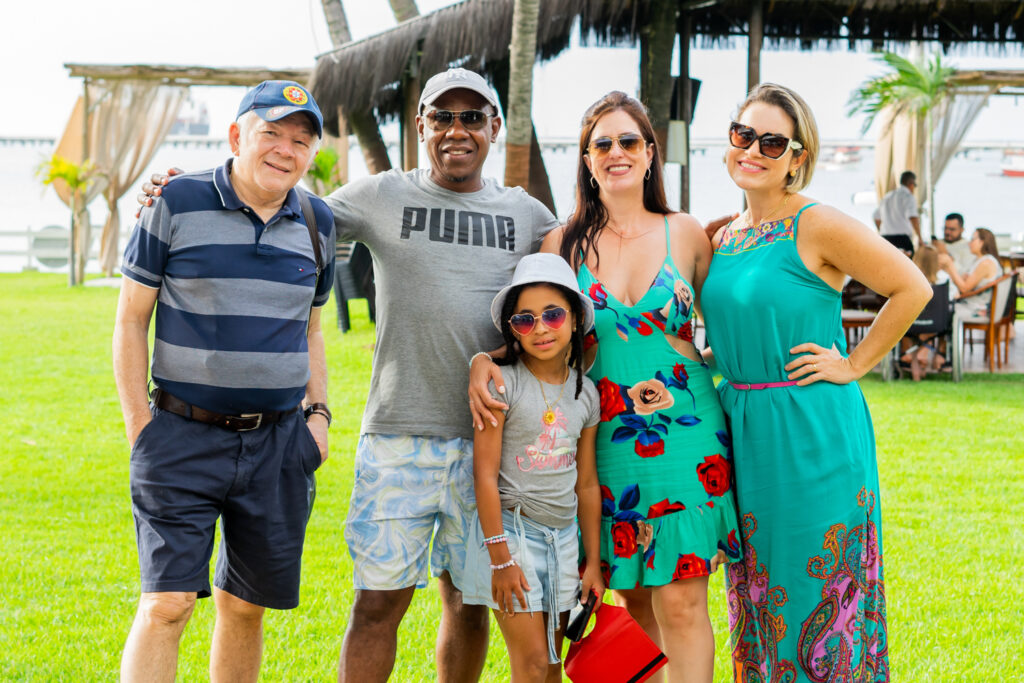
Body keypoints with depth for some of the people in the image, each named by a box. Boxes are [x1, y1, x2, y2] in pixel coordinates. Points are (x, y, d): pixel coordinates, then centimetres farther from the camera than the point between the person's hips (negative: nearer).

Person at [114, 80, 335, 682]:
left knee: (246, 606, 10)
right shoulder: (176, 205, -4)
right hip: (182, 436, -4)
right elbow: (131, 320, 0)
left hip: (278, 441, 4)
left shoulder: (317, 223, 9)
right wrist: (139, 425, -6)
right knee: (167, 604, -13)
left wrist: (319, 411, 8)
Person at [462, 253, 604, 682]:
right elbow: (485, 475, -11)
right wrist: (502, 558, -14)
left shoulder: (585, 393, 6)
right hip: (511, 529, -5)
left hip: (563, 534, 5)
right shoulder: (503, 383, -10)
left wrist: (594, 562, 12)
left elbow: (587, 483, 12)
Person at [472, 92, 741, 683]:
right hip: (606, 438, 1)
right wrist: (483, 361, -10)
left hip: (686, 434, -1)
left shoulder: (685, 234, 4)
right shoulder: (564, 244, 5)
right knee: (633, 601, 7)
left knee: (681, 602, -6)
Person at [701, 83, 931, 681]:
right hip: (744, 429, 7)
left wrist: (854, 365, -10)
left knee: (816, 586, 0)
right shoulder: (724, 238, 10)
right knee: (761, 594, 13)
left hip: (812, 431, -7)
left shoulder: (818, 227, -11)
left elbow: (912, 289, -12)